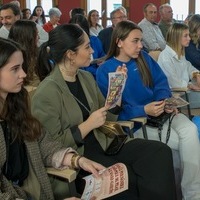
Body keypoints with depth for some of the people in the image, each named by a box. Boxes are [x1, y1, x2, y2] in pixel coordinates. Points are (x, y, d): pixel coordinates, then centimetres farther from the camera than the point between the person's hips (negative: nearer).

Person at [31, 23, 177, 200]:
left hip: (103, 143, 7)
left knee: (161, 152, -15)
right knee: (133, 180, -25)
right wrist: (88, 124, -18)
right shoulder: (46, 93, -15)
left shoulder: (86, 77, 8)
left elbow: (108, 115, 12)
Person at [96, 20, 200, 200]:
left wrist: (165, 101, -14)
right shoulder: (105, 70, -8)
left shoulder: (144, 58, 8)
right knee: (184, 141, -21)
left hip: (159, 112, 5)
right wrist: (144, 110, -26)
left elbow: (161, 82, 8)